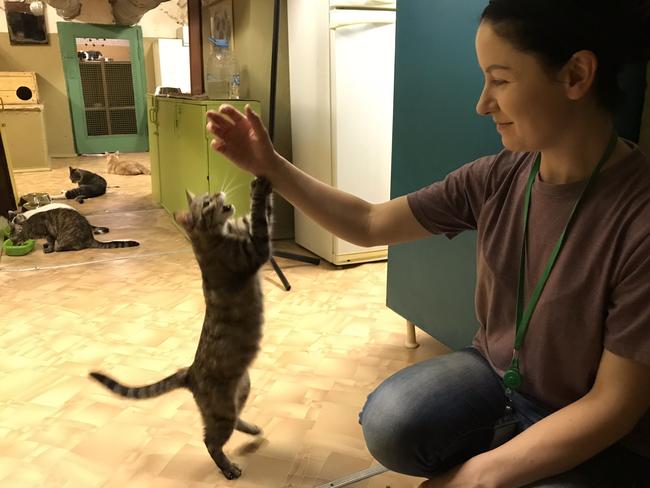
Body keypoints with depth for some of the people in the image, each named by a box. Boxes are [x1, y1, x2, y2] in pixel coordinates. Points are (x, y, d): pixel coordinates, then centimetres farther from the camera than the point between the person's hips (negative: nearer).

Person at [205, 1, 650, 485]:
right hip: (495, 374, 4)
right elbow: (368, 224, -3)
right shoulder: (497, 178, -10)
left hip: (600, 440, -3)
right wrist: (271, 167, -12)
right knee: (390, 422, -22)